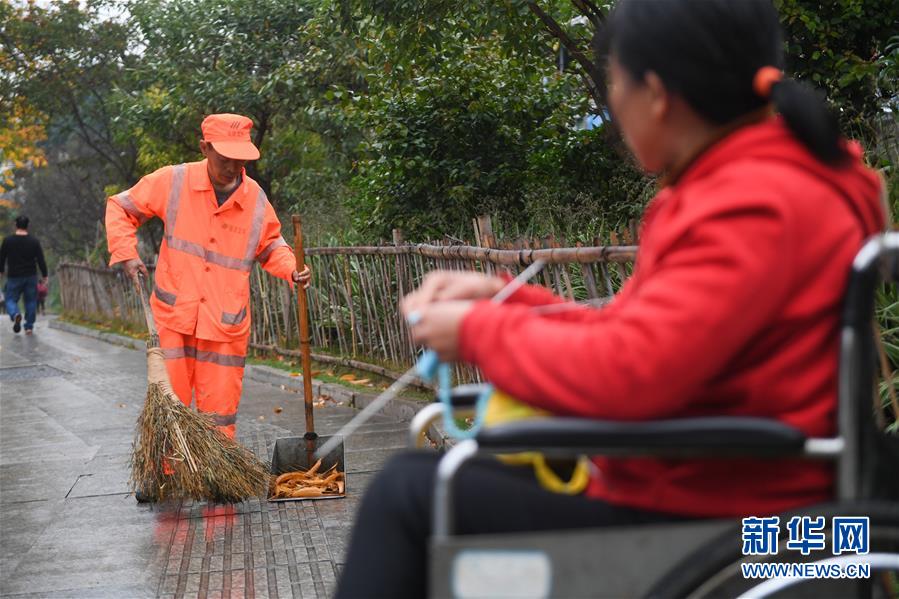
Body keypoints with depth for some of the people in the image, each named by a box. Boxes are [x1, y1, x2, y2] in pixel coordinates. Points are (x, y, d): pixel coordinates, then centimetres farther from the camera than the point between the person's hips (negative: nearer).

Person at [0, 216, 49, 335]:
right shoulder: (34, 241, -4)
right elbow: (41, 260, -4)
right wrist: (45, 276, 5)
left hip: (13, 277, -1)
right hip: (31, 276, 1)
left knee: (11, 300, 8)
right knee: (31, 302, 12)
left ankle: (15, 314, -23)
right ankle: (29, 327, 9)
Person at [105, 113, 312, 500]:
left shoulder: (255, 199, -1)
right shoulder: (173, 182, -6)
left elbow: (270, 246, 14)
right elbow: (120, 208, 6)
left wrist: (292, 270, -5)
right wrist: (125, 253, -6)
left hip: (227, 324, 1)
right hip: (174, 318, -1)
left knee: (219, 409, 6)